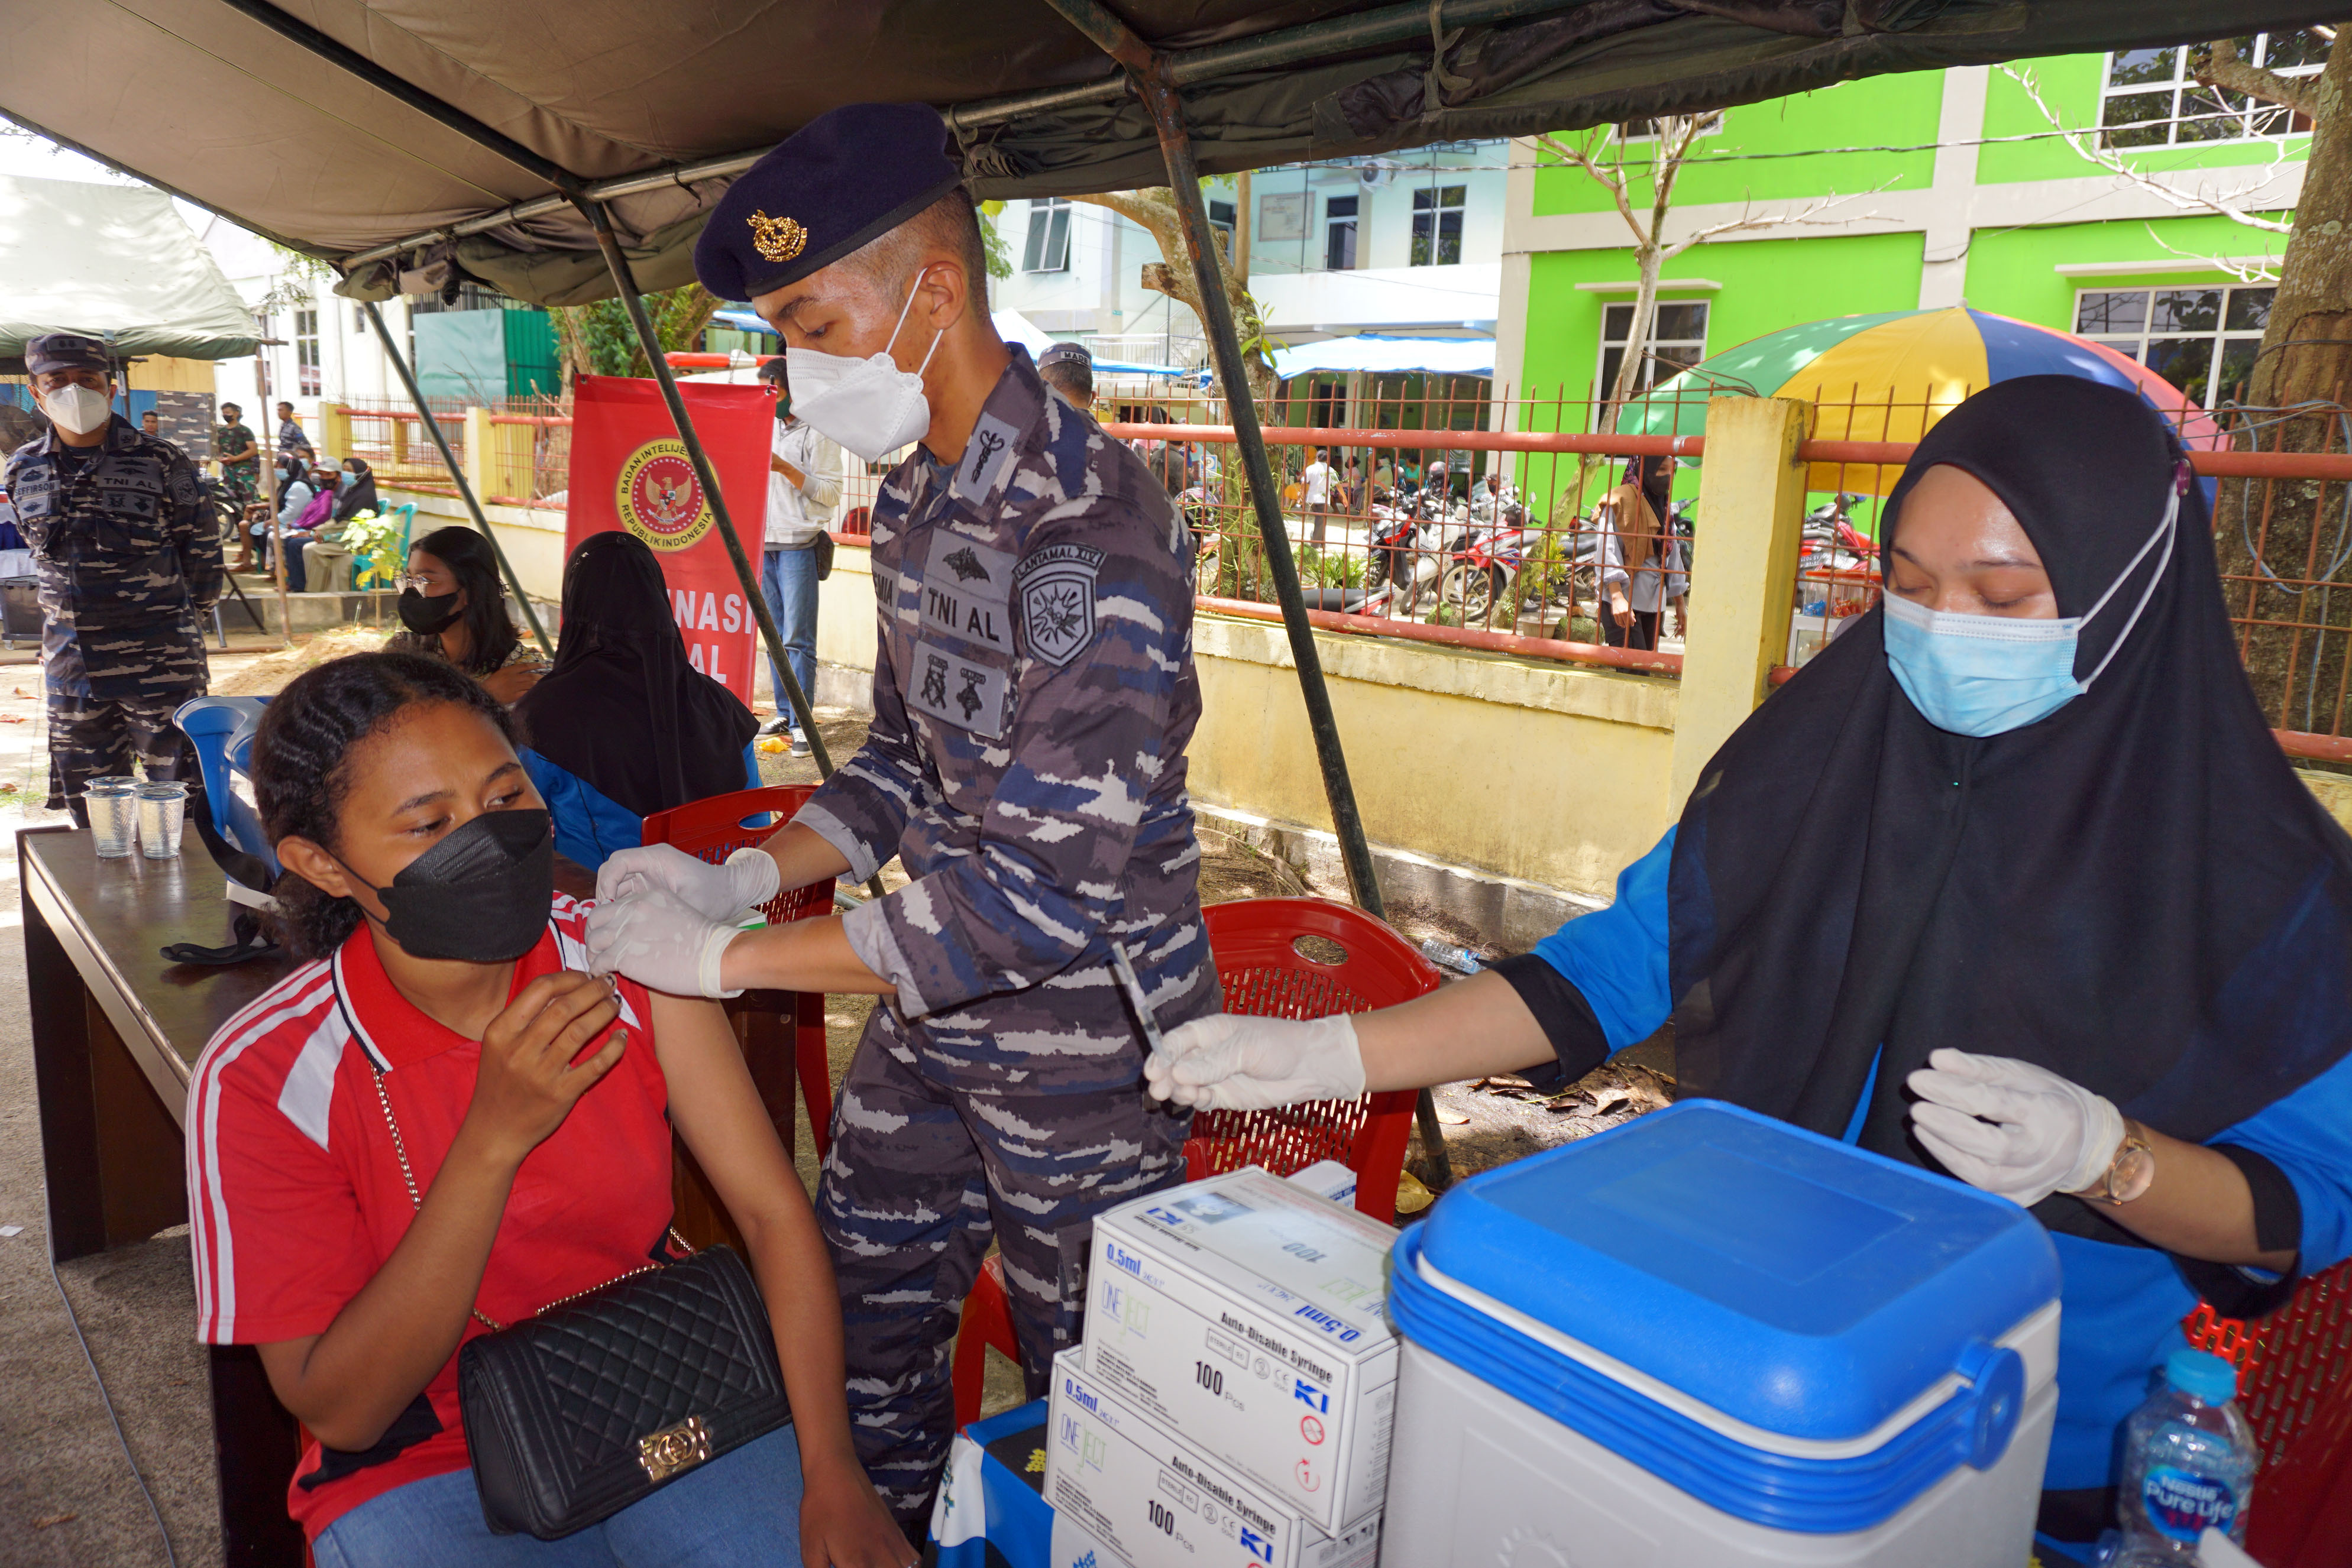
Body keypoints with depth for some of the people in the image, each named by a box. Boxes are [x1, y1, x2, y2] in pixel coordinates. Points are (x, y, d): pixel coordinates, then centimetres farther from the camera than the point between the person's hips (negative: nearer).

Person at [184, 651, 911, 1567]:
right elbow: (340, 1413, -16)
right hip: (424, 1465, 0)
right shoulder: (266, 1074, -16)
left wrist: (831, 1470, -21)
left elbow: (772, 1211, -11)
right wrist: (495, 1139, -28)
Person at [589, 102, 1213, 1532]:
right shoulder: (915, 499, 5)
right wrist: (744, 874, -2)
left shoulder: (1094, 528, -26)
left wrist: (728, 957, -25)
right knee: (863, 1317, 23)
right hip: (929, 1010, 9)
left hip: (1082, 1037, -8)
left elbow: (1045, 891, -30)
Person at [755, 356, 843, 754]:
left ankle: (801, 723, -9)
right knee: (775, 635, 9)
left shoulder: (818, 434, -4)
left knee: (797, 639, -10)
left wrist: (785, 468, -17)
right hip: (764, 544, 7)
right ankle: (783, 712, 16)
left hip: (799, 545, -7)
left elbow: (831, 493, -11)